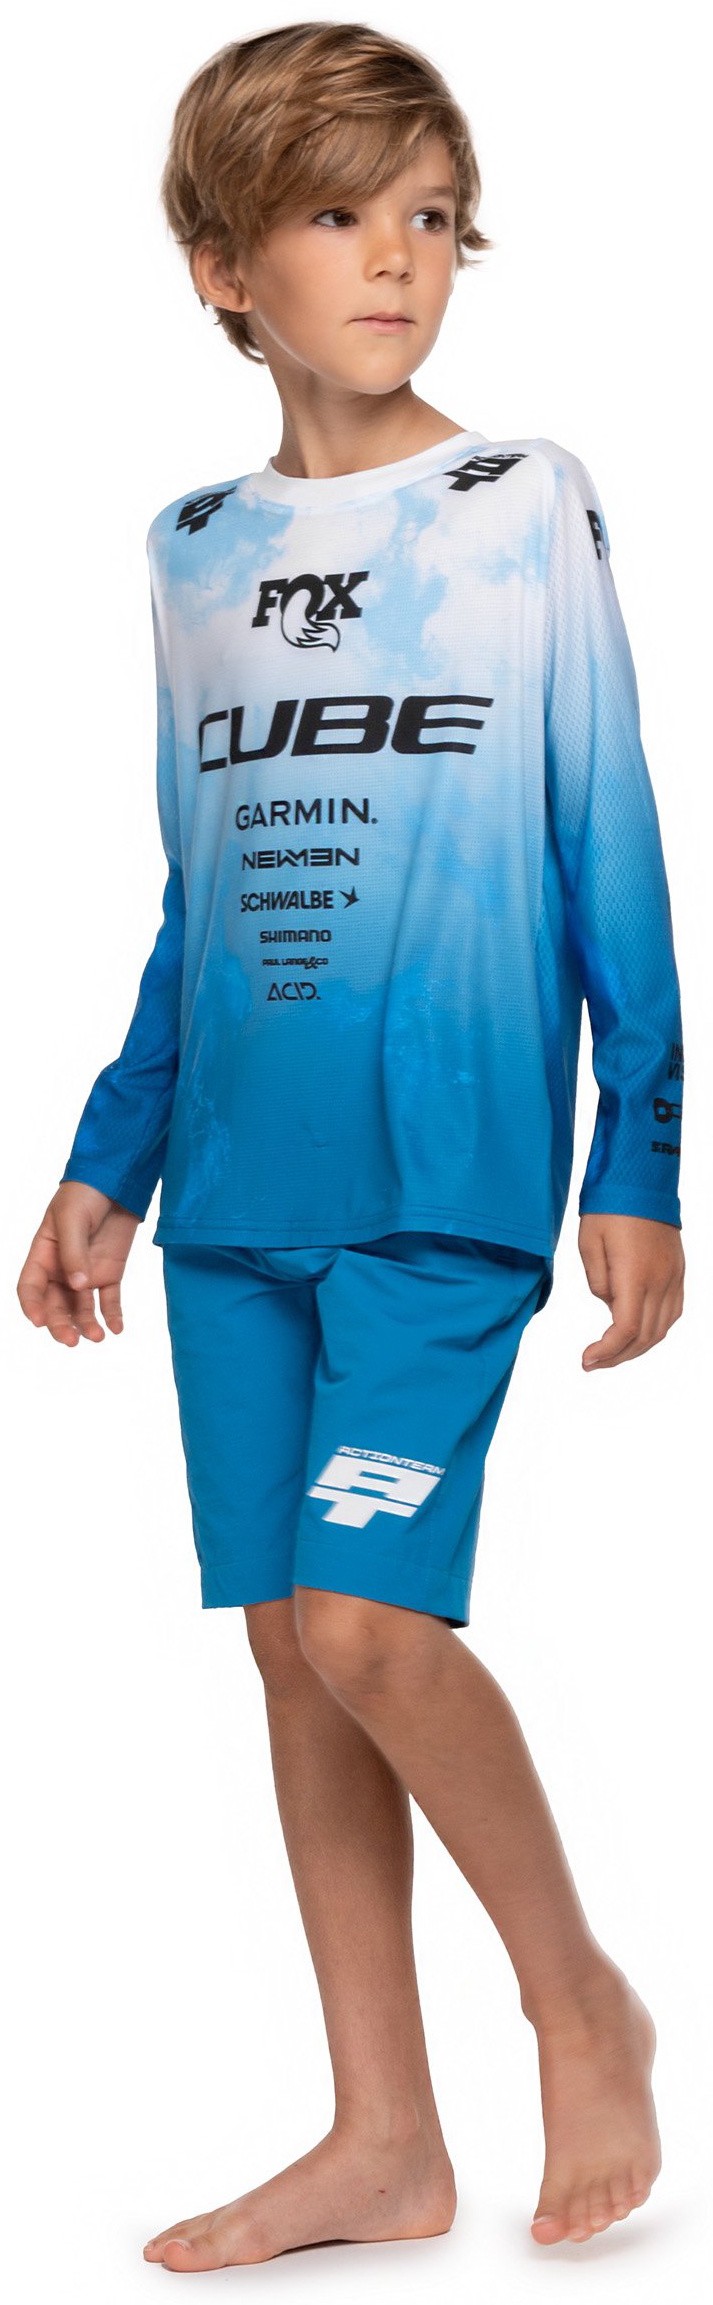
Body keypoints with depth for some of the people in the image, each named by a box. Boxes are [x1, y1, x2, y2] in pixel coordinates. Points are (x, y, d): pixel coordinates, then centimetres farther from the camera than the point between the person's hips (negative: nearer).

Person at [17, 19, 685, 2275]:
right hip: (236, 1182, 5)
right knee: (291, 1640, 7)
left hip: (445, 1170, -5)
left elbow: (613, 863, -1)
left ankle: (580, 1997, 13)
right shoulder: (192, 553, 12)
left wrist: (638, 1168, -5)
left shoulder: (528, 508, -1)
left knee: (363, 1618, -13)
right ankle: (384, 2134, 20)